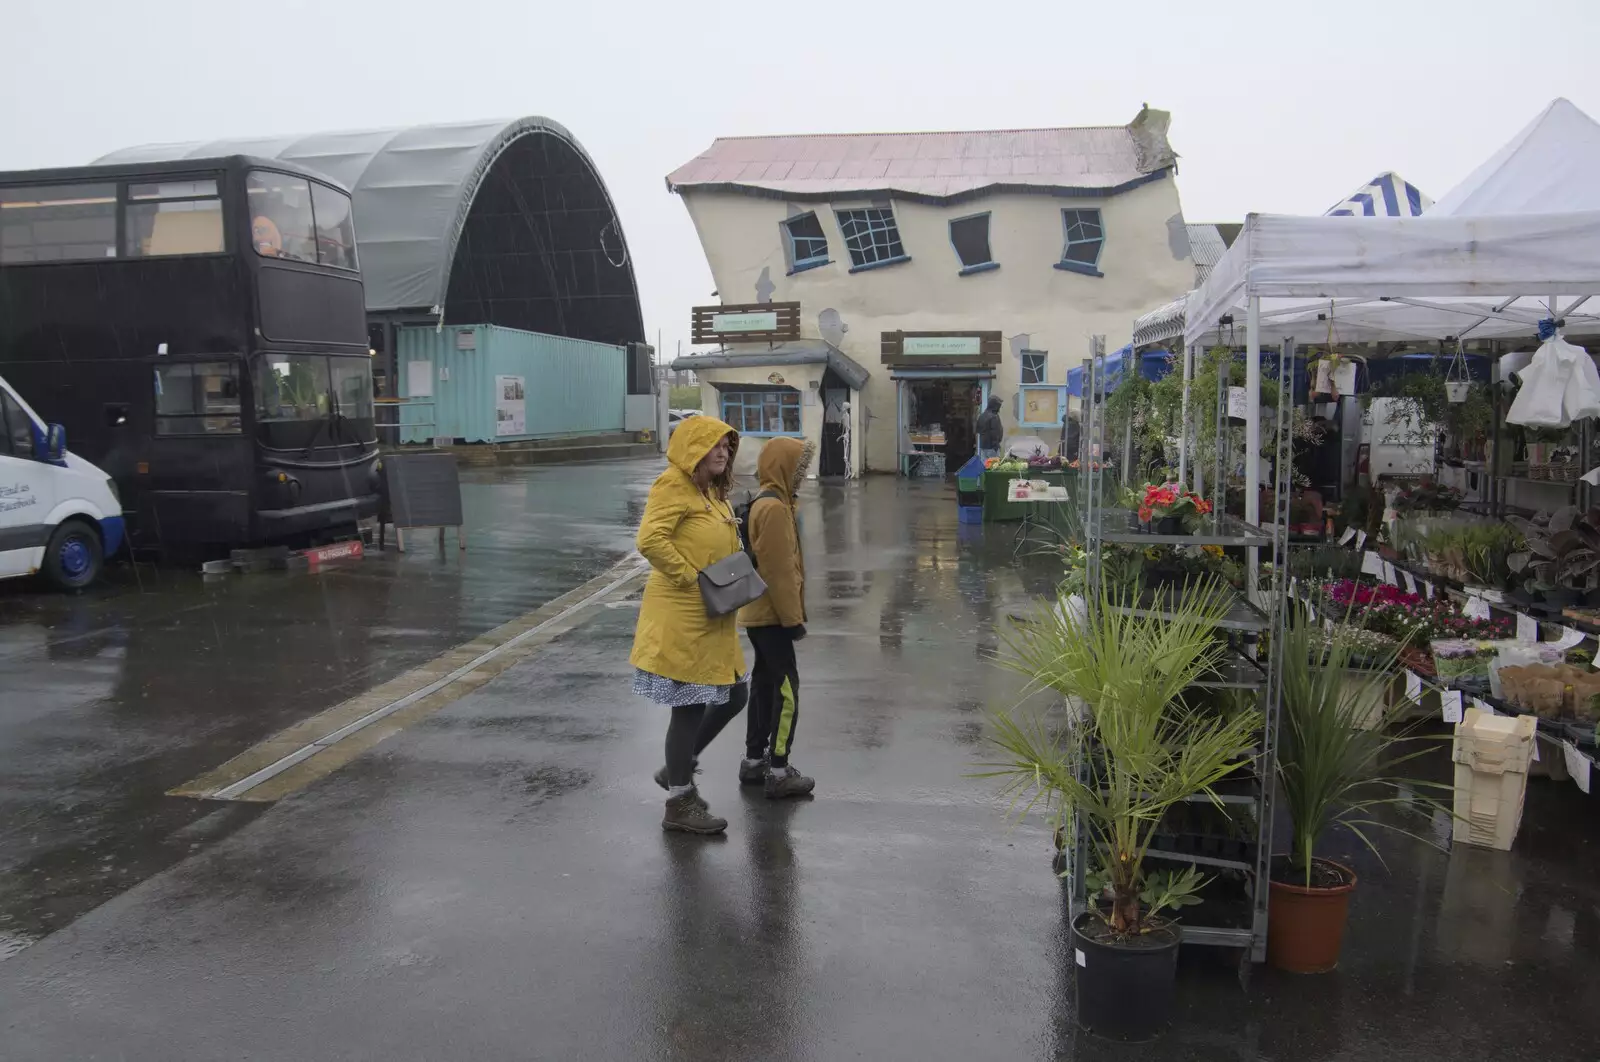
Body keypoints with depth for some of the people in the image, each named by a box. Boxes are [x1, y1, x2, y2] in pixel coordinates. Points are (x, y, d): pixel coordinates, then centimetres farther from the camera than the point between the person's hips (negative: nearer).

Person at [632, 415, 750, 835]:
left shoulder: (712, 490, 16)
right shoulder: (673, 486, -13)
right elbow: (650, 540, -26)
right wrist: (690, 577, -21)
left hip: (715, 619, 10)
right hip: (681, 617, -9)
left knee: (733, 695, 15)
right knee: (690, 706, 0)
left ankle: (678, 769, 33)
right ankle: (679, 804, 15)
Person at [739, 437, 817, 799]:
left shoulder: (767, 502, 14)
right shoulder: (774, 508, -19)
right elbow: (779, 569, -22)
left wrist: (790, 613, 21)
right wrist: (792, 617, -17)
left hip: (760, 612, 10)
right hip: (771, 614, -10)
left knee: (765, 682, 15)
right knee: (786, 688, -6)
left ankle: (754, 761, 23)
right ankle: (778, 772, -2)